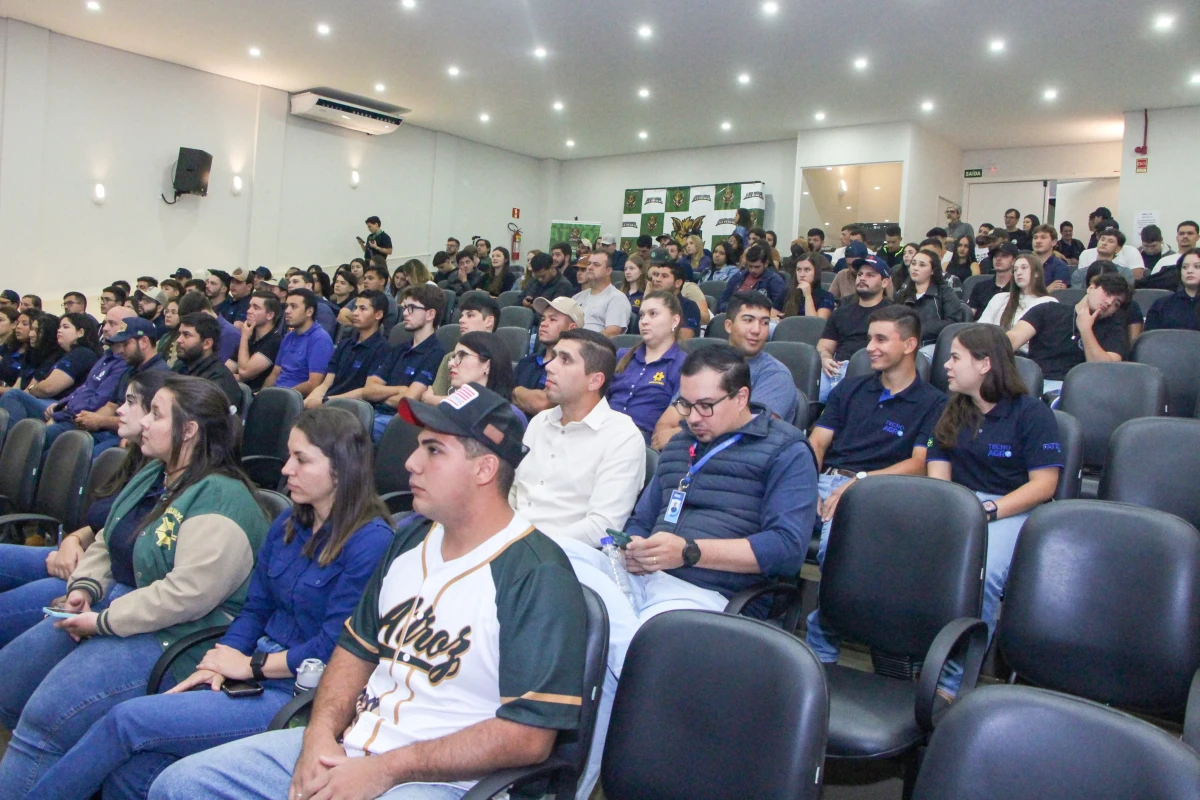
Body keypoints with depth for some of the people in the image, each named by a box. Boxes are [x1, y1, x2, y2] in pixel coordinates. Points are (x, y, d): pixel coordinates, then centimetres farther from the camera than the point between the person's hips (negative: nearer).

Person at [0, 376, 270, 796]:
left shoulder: (219, 501, -22)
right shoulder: (150, 477, 11)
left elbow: (187, 593, -29)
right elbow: (106, 543, 19)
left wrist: (103, 622, -21)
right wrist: (84, 587, 0)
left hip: (174, 637, -10)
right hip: (113, 604, 10)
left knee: (45, 715, -21)